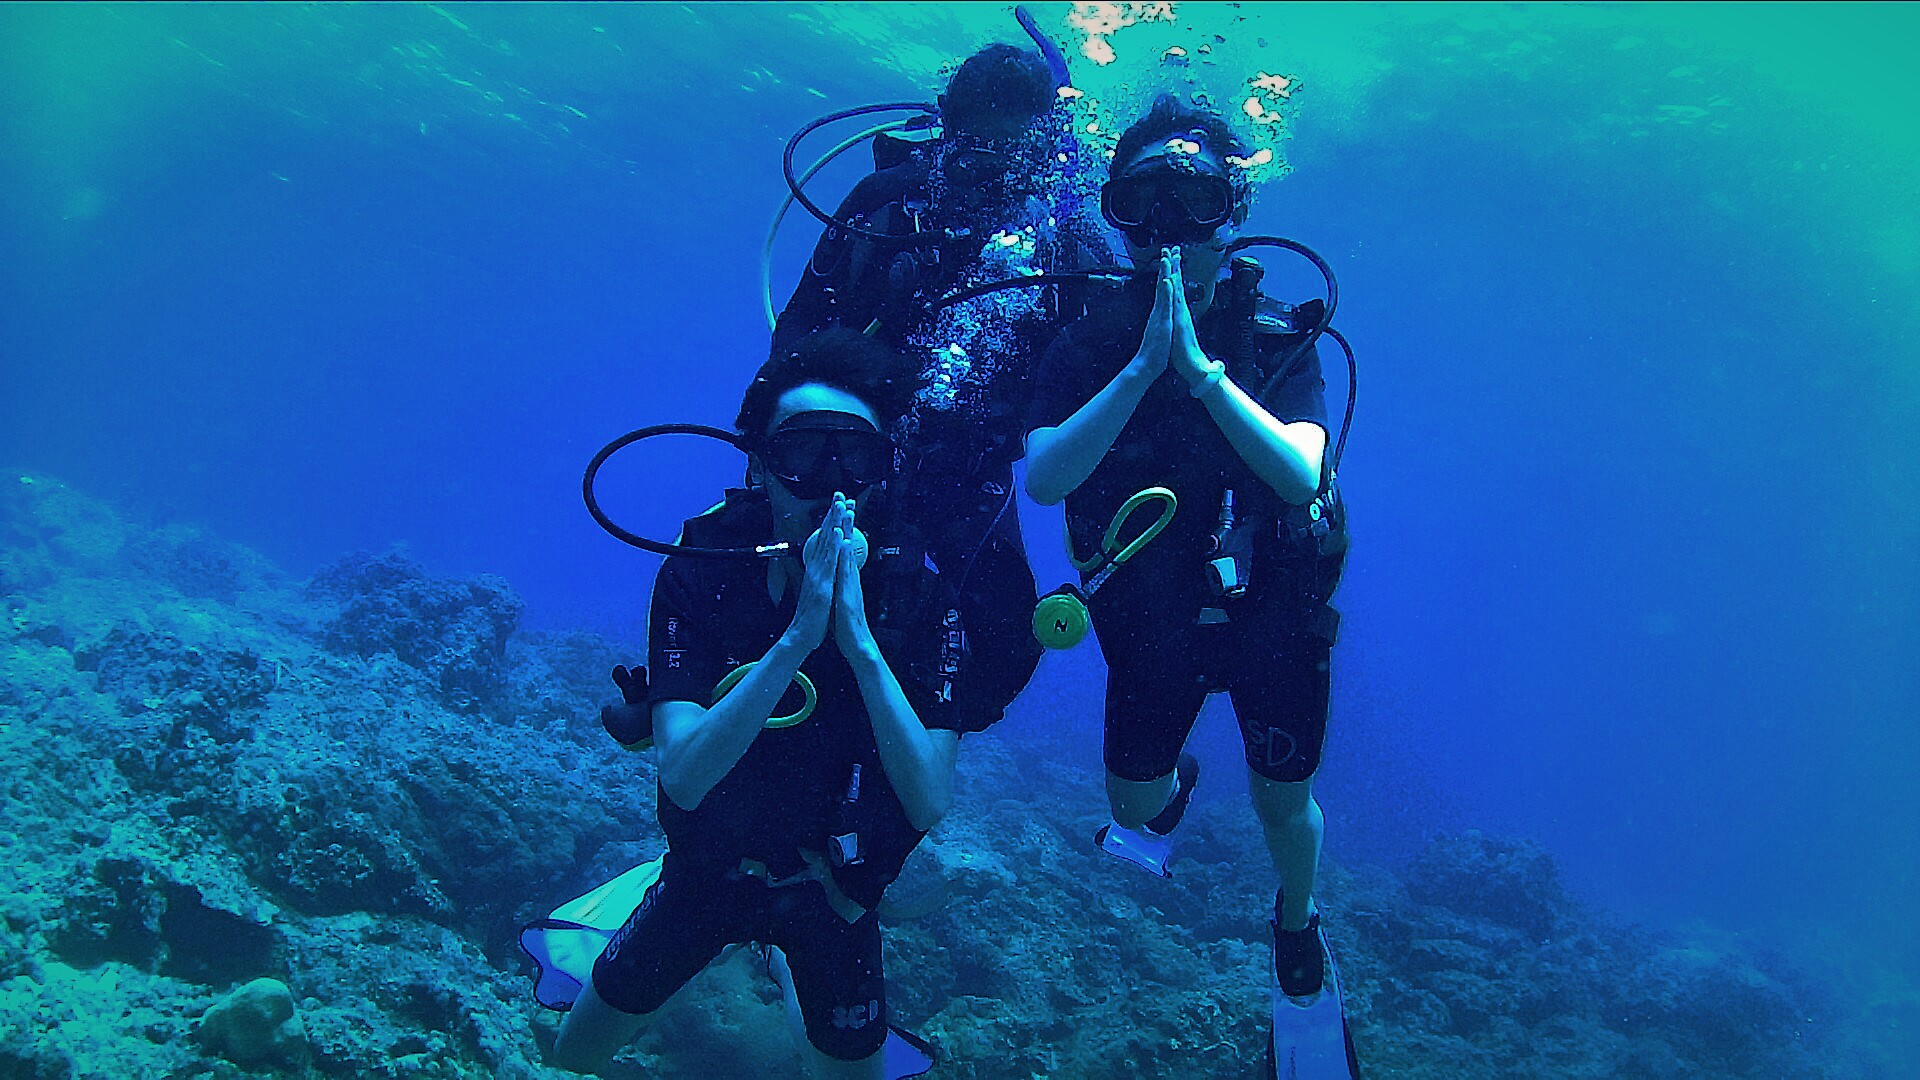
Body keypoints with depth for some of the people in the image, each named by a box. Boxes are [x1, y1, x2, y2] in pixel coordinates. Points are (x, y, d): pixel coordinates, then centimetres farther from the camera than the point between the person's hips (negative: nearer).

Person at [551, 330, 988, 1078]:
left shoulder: (916, 596, -23)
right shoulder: (698, 575, -23)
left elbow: (930, 801, -31)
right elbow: (683, 776, -34)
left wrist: (858, 640, -41)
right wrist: (798, 635, -44)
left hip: (831, 889, 0)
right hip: (710, 867, 0)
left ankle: (788, 965, 44)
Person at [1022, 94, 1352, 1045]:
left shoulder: (1280, 338, -15)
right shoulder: (1091, 344, -15)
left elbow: (1302, 477, -30)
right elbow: (1042, 479, -29)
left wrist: (1200, 367, -39)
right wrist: (1143, 367, -38)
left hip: (1272, 613, -1)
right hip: (1152, 619, 1)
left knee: (1283, 802, 10)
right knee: (1133, 806, 12)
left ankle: (1297, 928, 43)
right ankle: (1176, 782, 50)